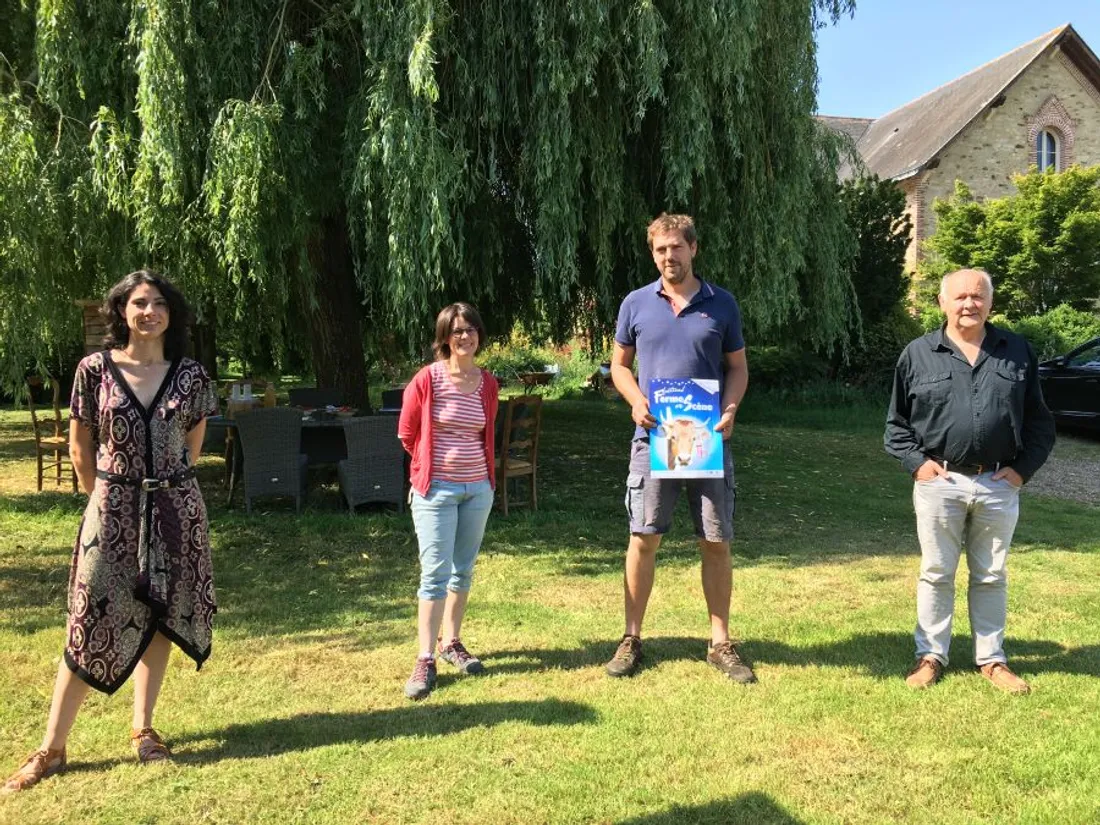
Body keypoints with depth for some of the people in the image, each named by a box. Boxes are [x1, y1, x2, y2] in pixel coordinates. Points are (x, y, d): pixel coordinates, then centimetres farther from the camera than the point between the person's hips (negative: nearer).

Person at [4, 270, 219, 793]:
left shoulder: (190, 375, 0)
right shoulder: (95, 369, -4)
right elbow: (80, 449, 4)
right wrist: (106, 498, 11)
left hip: (176, 509, 2)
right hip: (113, 508, -1)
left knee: (159, 616, 9)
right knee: (93, 622, 0)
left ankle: (143, 728, 23)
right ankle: (52, 748, 10)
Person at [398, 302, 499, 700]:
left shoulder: (488, 383, 4)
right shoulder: (427, 379, -9)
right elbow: (406, 433, 1)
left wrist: (483, 471, 13)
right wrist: (432, 464, 9)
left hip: (478, 488, 4)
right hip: (435, 489, -4)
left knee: (463, 571, 13)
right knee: (435, 573, -6)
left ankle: (451, 643, 27)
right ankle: (425, 660, -1)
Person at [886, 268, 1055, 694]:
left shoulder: (1018, 352, 4)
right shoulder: (918, 354, 0)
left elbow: (1039, 420, 9)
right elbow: (897, 421, 6)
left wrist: (1023, 467, 0)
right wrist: (916, 462, -5)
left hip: (999, 485, 1)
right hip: (939, 483, -1)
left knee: (991, 576, 13)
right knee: (936, 574, 9)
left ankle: (992, 658, 27)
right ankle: (931, 655, 22)